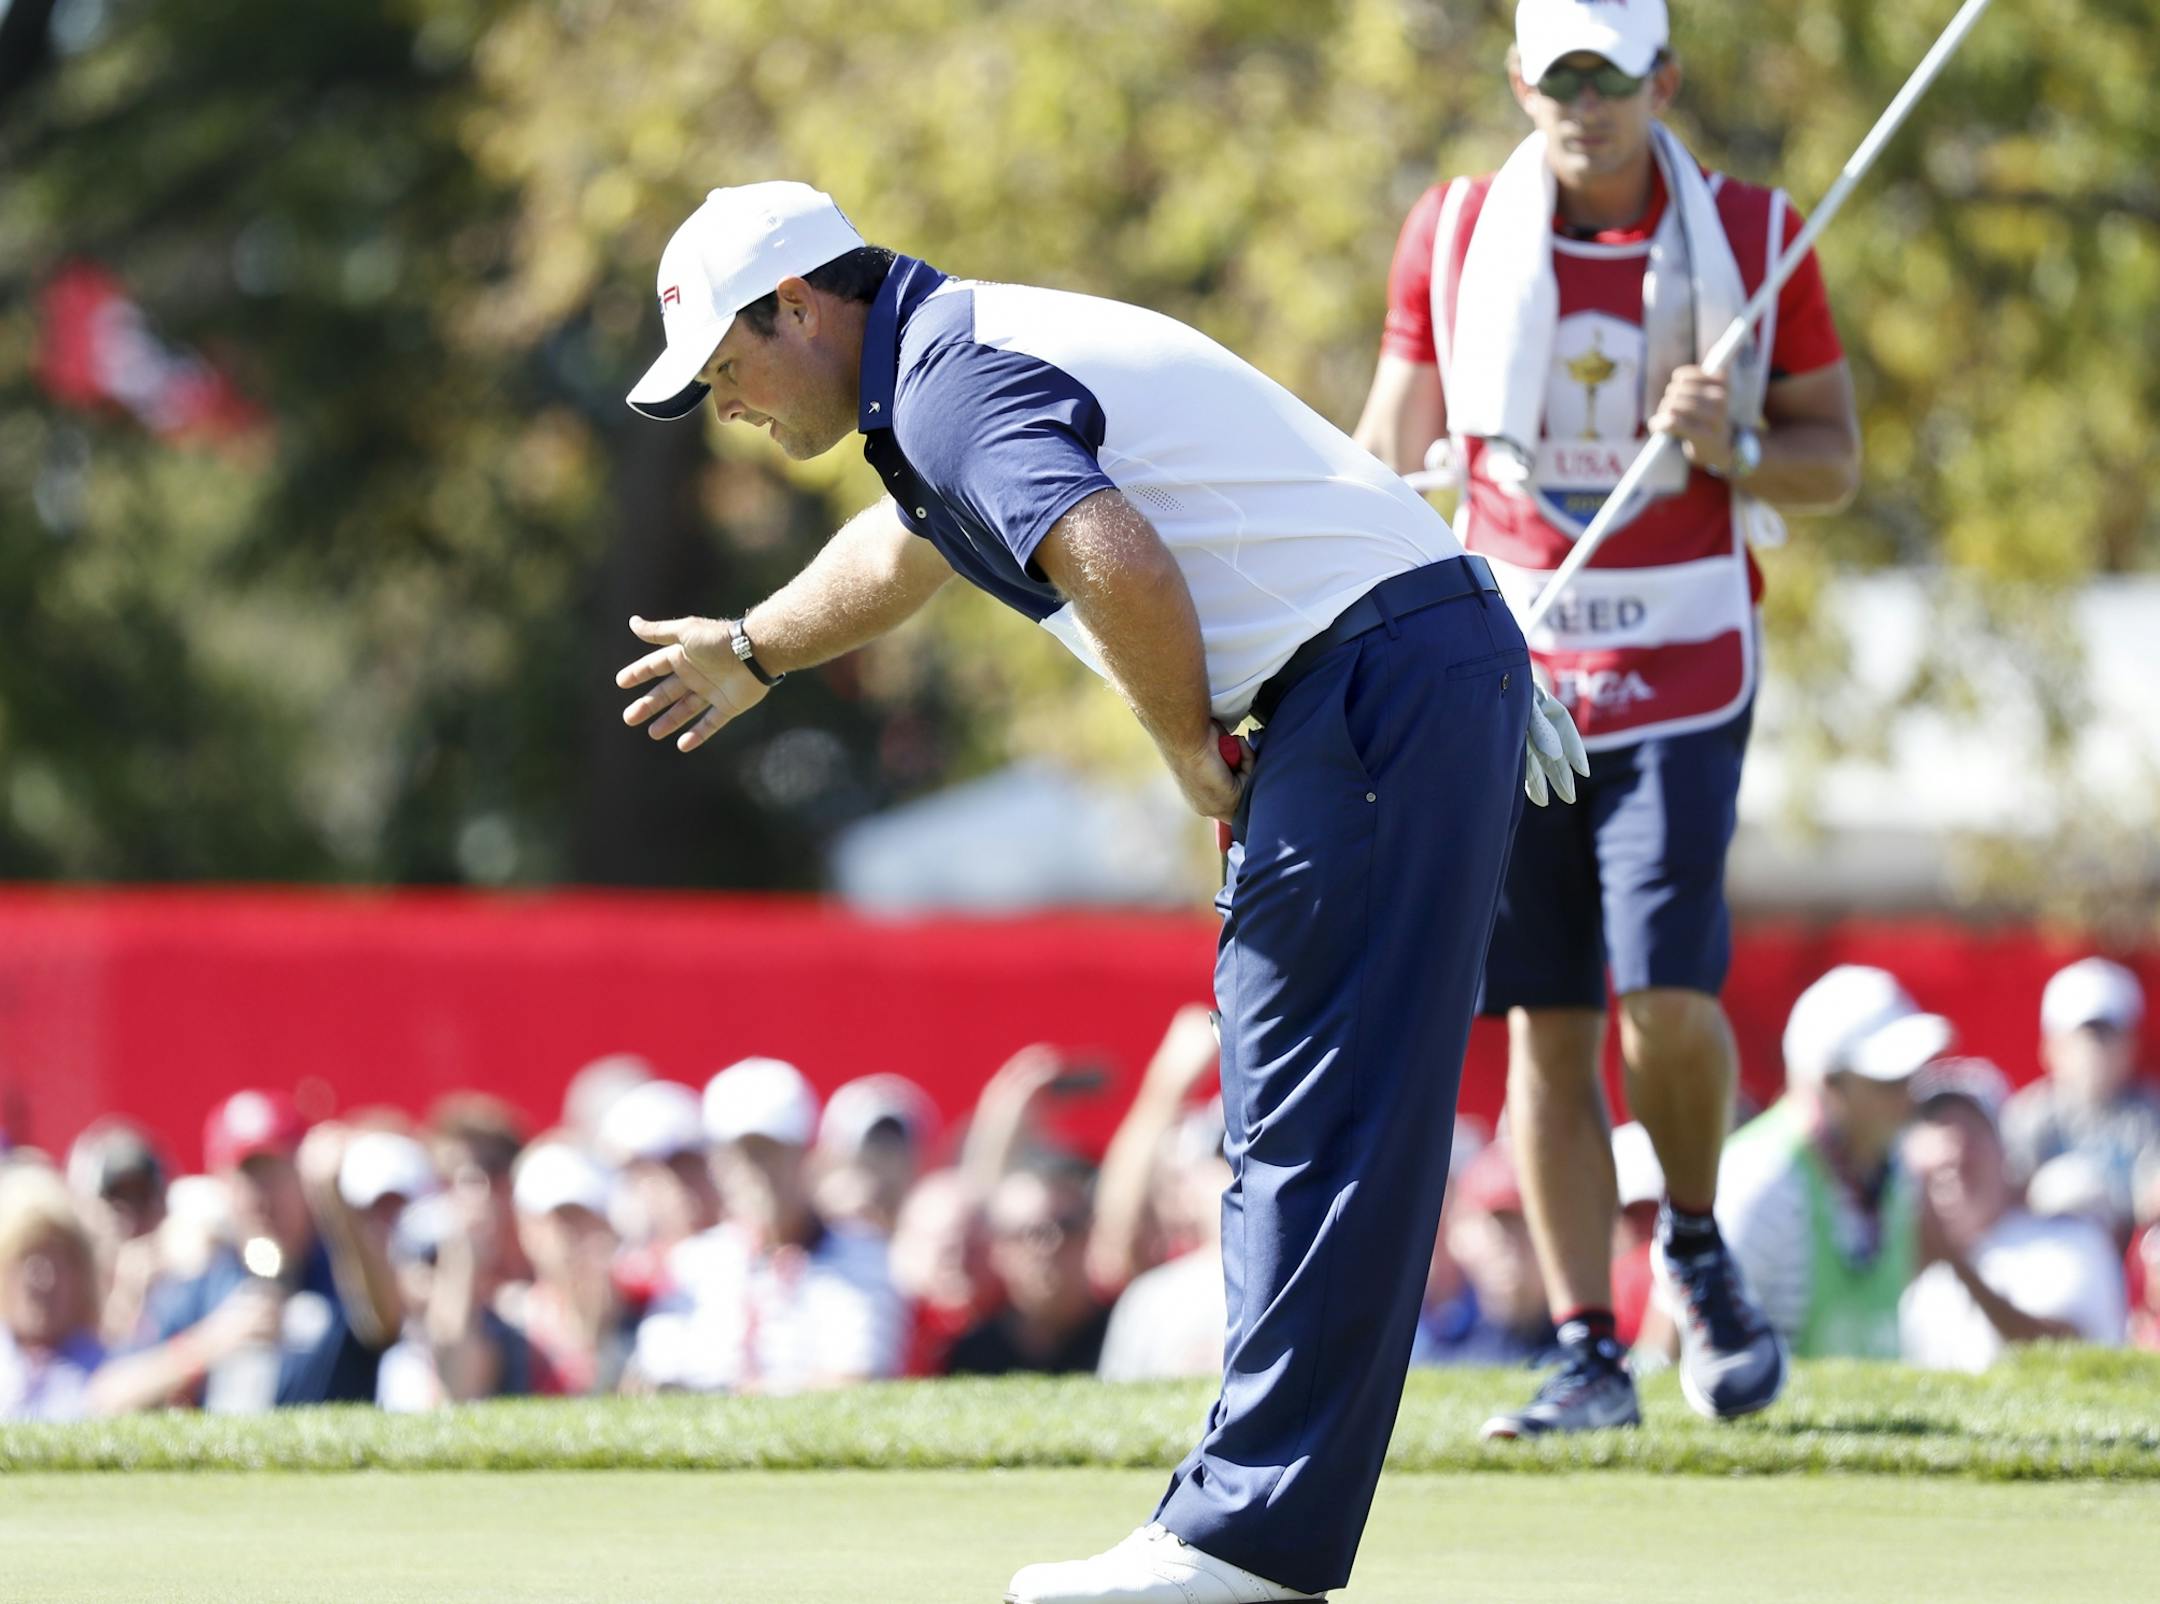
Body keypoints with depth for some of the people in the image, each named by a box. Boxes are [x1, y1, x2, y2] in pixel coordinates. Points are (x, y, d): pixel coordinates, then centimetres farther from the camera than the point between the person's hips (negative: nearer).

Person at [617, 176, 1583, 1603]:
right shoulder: (972, 359, 22)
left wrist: (1193, 755, -12)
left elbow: (1121, 569, -30)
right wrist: (753, 650, 64)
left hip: (1382, 677, -10)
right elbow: (910, 541, 46)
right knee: (1293, 1124, 12)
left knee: (1322, 1127, -12)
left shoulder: (951, 384, -11)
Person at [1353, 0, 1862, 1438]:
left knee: (1666, 990, -14)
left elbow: (1834, 465, 4)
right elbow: (1391, 453, 12)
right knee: (1545, 1020, 0)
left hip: (1681, 665, -2)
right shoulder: (1455, 235, 4)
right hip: (1505, 666, 2)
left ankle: (1696, 1249, 14)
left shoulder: (1753, 240, -1)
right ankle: (1590, 1353, 5)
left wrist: (1732, 446, -17)